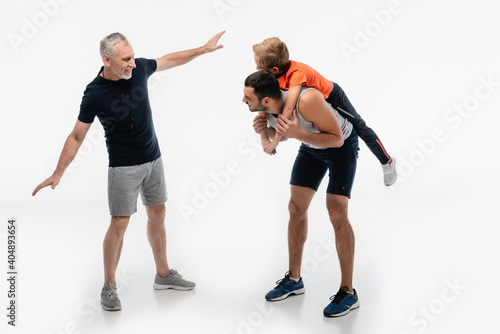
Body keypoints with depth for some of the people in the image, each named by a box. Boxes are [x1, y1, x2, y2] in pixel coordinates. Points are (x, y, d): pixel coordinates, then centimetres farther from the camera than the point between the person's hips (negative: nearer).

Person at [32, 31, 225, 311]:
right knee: (120, 223, -4)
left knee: (158, 214, 13)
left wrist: (203, 49, 13)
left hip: (153, 158, 5)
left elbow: (170, 60, 13)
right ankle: (109, 286, 12)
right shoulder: (95, 94, -18)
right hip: (124, 166, -5)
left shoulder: (139, 68, -7)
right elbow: (77, 136, -10)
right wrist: (58, 173, -13)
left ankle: (164, 274, 28)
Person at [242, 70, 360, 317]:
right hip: (311, 147, 7)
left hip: (341, 146, -7)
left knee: (336, 212, -15)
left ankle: (348, 292, -5)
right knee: (296, 208, 5)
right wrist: (265, 130, -20)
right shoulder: (267, 106, -18)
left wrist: (298, 134, -44)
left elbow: (337, 138, -30)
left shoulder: (306, 101, -41)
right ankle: (294, 279, 20)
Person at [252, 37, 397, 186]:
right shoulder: (276, 74, -21)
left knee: (359, 127, 9)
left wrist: (275, 141, -49)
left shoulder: (297, 73, -44)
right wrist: (263, 137, -26)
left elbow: (289, 108, -53)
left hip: (333, 97, -7)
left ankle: (387, 161, 29)